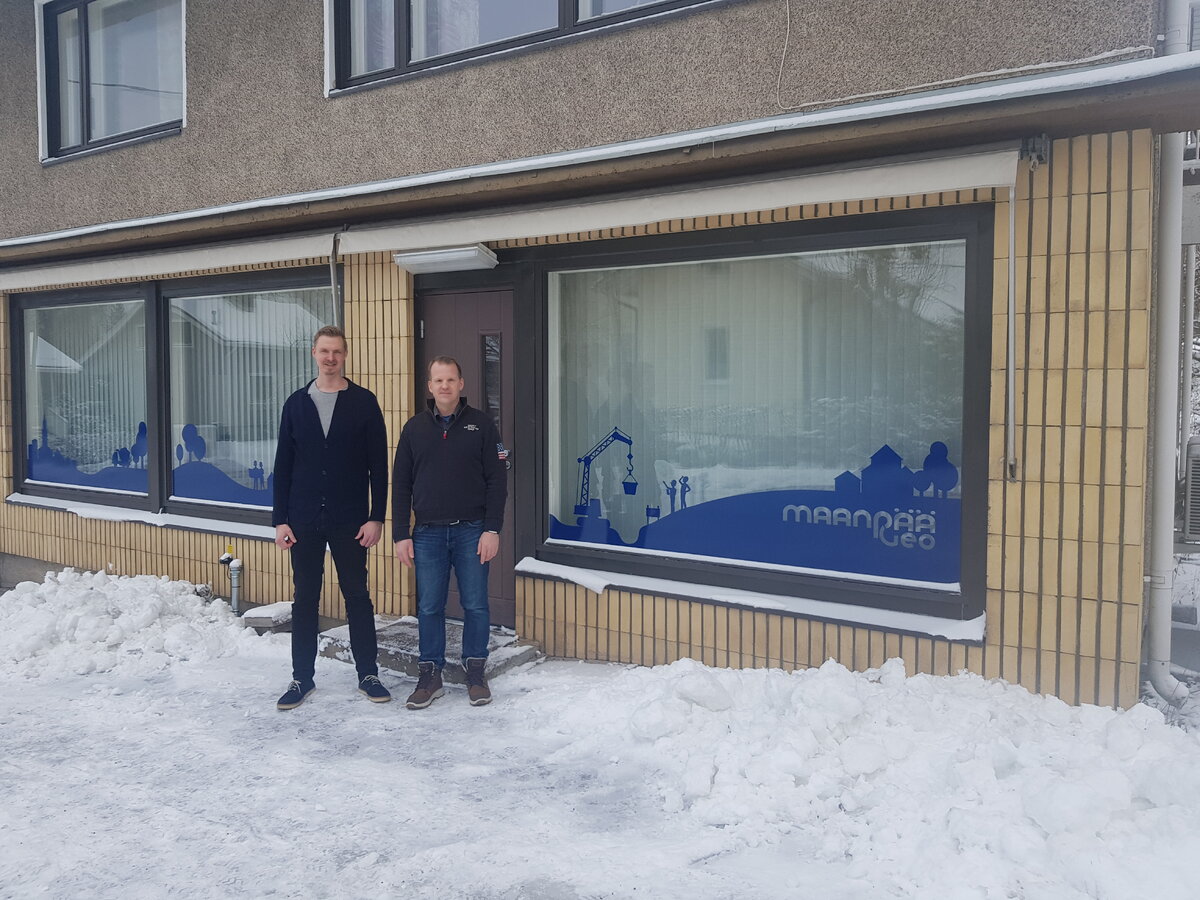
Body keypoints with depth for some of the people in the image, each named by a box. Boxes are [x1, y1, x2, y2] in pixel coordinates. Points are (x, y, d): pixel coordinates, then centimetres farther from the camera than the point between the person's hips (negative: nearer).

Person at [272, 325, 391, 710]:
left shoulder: (363, 402, -1)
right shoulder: (296, 403, 6)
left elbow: (378, 464, -2)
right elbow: (283, 465, 6)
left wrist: (376, 517, -8)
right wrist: (280, 519, 1)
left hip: (350, 521, -2)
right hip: (304, 522, 2)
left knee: (357, 596, 7)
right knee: (304, 599, 9)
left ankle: (368, 674, 18)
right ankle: (302, 678, 19)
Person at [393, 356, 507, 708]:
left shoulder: (481, 424, 2)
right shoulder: (414, 428, 8)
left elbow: (497, 480, -1)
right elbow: (401, 485, 9)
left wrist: (492, 529, -8)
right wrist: (401, 536, 3)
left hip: (472, 531, -2)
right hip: (428, 534, 2)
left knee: (475, 605, 4)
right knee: (429, 608, 6)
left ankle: (476, 673, 17)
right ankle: (430, 676, 17)